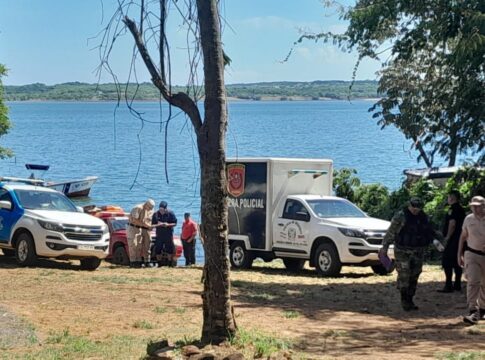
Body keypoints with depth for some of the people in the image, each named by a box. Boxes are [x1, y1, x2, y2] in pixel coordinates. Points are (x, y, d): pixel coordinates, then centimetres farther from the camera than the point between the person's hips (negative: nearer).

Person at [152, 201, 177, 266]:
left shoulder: (170, 213, -4)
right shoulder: (156, 214, 2)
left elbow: (175, 223, -3)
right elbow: (153, 224, 6)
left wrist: (168, 225, -21)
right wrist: (157, 225, -15)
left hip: (168, 234, -2)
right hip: (159, 235, 2)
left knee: (169, 249, -3)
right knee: (157, 250, 1)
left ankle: (170, 264, 4)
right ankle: (160, 264, 12)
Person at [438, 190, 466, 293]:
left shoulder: (453, 209, -14)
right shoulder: (461, 209, 15)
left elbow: (452, 223, -22)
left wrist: (448, 236, -13)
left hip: (453, 239, -10)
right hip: (459, 239, 10)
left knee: (446, 262, -7)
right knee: (457, 263, 14)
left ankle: (448, 286, -10)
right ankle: (457, 284, 18)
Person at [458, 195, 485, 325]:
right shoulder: (468, 219, 0)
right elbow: (463, 237, 11)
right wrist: (459, 254, 10)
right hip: (472, 254, 0)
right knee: (472, 282, -13)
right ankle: (473, 312, -18)